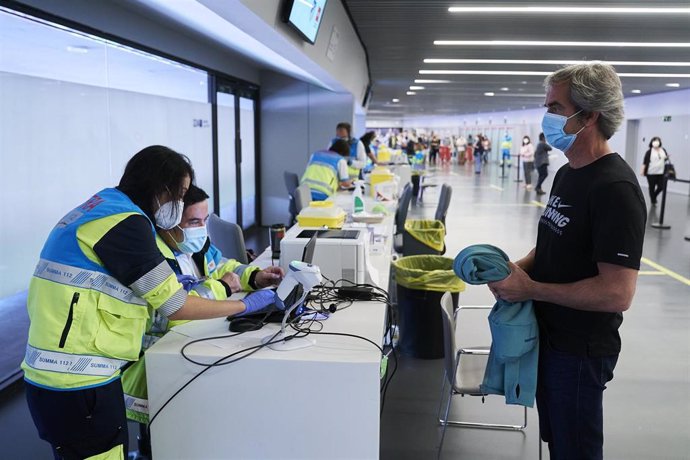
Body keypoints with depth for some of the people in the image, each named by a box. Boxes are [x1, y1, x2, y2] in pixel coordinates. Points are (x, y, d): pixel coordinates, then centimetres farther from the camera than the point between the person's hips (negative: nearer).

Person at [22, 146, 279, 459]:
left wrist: (170, 283, 14)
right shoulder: (125, 222, -16)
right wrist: (245, 306, -3)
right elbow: (174, 307, -14)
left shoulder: (99, 209, 12)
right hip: (77, 385, -9)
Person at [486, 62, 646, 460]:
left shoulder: (615, 188, -23)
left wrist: (530, 289, -22)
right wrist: (519, 267, -2)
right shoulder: (566, 173, 7)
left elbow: (617, 293, -28)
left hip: (580, 350, -8)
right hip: (550, 336, 8)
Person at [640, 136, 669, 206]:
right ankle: (653, 201, 18)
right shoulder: (649, 152, -6)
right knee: (652, 188, 4)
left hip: (661, 173, 4)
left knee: (661, 187, 4)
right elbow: (644, 162, -7)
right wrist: (643, 171, -11)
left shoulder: (663, 150, 8)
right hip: (651, 173, -4)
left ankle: (654, 196, 31)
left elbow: (665, 158, 21)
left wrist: (667, 157, -2)